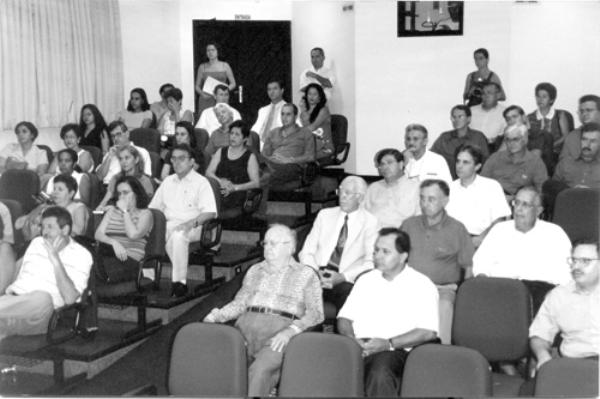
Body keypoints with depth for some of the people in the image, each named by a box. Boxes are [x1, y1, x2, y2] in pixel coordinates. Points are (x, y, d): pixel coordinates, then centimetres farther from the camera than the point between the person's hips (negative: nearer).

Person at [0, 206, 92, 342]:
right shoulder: (37, 242, 22)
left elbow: (70, 298, -9)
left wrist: (55, 257, -11)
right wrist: (11, 288, -2)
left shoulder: (81, 255, 3)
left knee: (41, 298, -40)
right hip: (14, 298, 4)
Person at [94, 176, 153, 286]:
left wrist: (125, 211, 0)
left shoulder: (145, 213, 11)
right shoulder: (112, 210, 26)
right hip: (109, 255, 4)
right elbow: (98, 234, 11)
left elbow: (133, 235, -9)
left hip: (130, 259, -4)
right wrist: (114, 242, -10)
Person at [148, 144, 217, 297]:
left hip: (191, 227, -5)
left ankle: (179, 282, -30)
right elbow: (154, 207, 24)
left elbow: (210, 212, -9)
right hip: (168, 224, 5)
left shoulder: (201, 182, 4)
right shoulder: (167, 182, 23)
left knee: (178, 235, -39)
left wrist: (193, 222, -26)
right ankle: (148, 278, -18)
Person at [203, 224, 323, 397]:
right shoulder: (255, 270, 27)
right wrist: (217, 315, 3)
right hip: (247, 325, 4)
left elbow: (315, 313, 3)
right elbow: (240, 303, 24)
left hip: (280, 329, -4)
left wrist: (290, 331, -15)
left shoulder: (306, 274, 13)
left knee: (260, 369, -32)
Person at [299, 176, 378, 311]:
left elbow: (371, 263, -2)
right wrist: (315, 272, -8)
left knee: (348, 291, -37)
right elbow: (306, 252, 13)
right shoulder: (325, 215, 17)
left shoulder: (371, 222, 7)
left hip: (345, 281, -3)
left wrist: (342, 277, -16)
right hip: (317, 276, 3)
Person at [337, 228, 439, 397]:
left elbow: (428, 332, -5)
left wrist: (389, 344, -14)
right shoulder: (366, 280, 23)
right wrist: (351, 338, -4)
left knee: (379, 374, -37)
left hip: (394, 351, -3)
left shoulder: (421, 285, 6)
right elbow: (344, 318, 19)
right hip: (359, 346, 4)